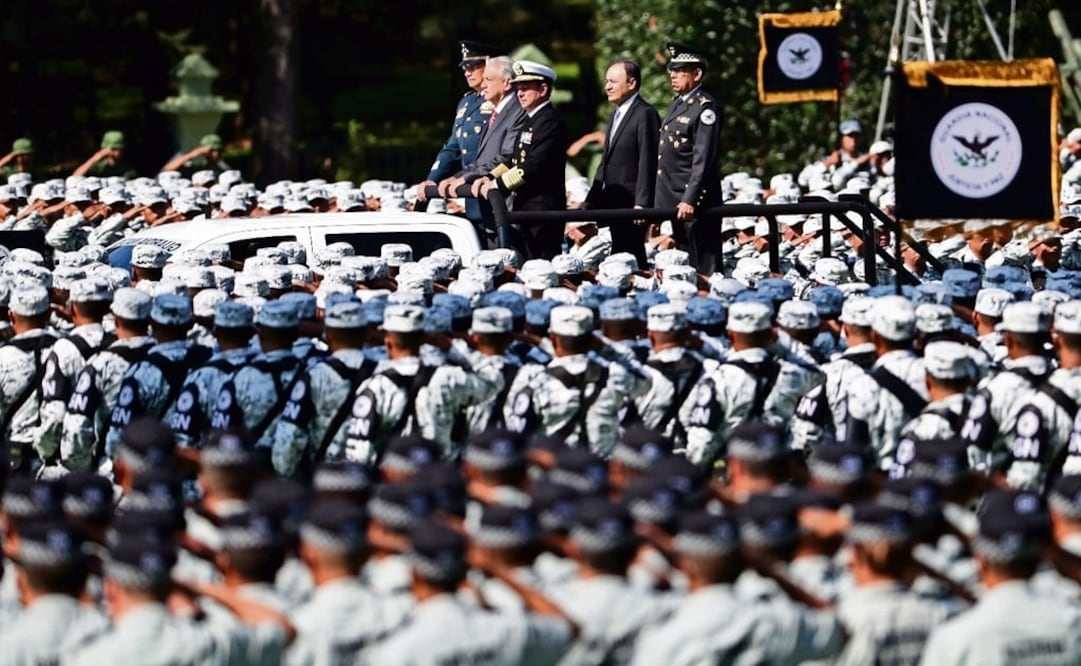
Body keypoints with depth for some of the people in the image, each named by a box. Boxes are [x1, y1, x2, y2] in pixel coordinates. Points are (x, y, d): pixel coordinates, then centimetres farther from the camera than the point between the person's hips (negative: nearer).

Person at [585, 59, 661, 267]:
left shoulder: (645, 114, -11)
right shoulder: (617, 115, 19)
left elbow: (647, 162, -17)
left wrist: (641, 203, -21)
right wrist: (592, 199, 16)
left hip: (632, 203, -9)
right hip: (614, 202, 9)